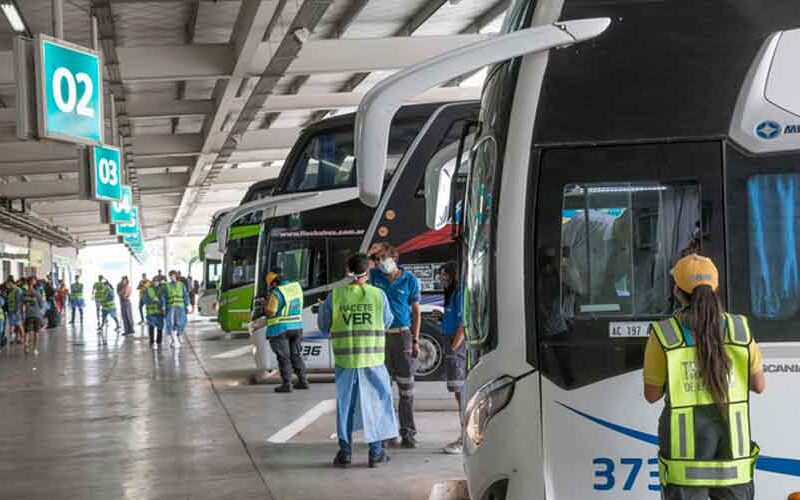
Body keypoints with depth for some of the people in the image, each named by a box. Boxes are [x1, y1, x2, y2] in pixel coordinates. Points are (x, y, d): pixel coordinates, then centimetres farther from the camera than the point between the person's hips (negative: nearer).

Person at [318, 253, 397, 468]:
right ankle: (376, 452, 11)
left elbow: (324, 325, 4)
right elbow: (387, 322, 6)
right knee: (375, 402, 9)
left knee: (345, 404, 11)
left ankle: (345, 452, 14)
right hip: (373, 358, -1)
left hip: (345, 359, 1)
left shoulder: (335, 295, -4)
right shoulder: (378, 295, -4)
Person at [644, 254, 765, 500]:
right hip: (732, 461, 2)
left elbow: (651, 394, 1)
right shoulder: (740, 330, -4)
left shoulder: (663, 335, -10)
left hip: (685, 464, -2)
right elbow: (759, 385, 9)